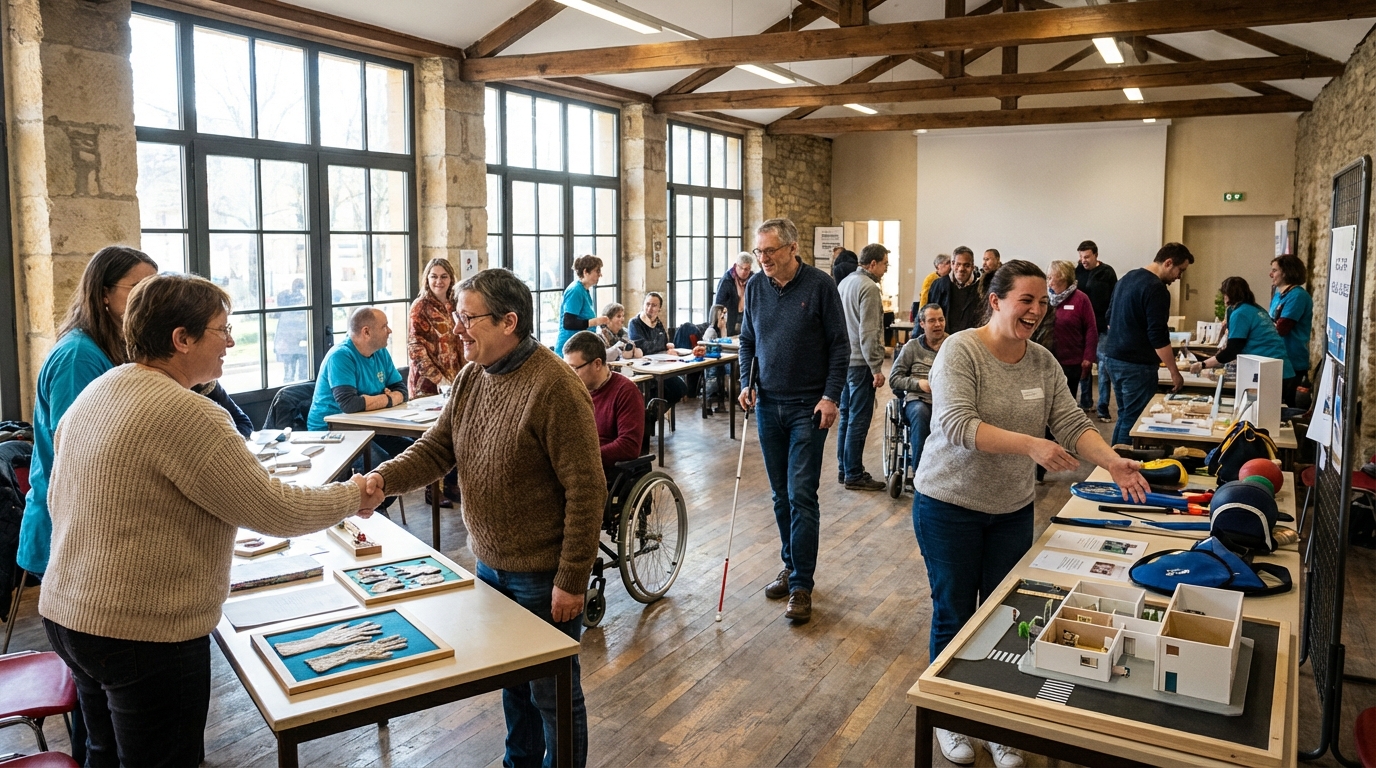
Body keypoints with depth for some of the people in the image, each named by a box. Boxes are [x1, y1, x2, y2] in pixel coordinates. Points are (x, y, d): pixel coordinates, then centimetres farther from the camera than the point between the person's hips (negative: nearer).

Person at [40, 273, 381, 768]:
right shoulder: (184, 413, -24)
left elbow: (58, 499, 16)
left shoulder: (92, 394, 5)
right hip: (145, 634, -9)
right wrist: (353, 497, -5)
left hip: (65, 614, 9)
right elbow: (276, 512, -20)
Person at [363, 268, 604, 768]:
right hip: (490, 563, 8)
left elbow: (585, 490, -22)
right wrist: (382, 478, -16)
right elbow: (434, 449, 4)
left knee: (551, 694, 9)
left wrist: (571, 581, -20)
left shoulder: (554, 387, -23)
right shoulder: (470, 378, 3)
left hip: (542, 576, -8)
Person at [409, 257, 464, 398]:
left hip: (453, 380, 5)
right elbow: (415, 347, -12)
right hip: (428, 382, -5)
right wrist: (439, 379, -18)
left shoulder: (453, 305, 9)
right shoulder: (420, 306, -6)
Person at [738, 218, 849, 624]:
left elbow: (839, 346, -6)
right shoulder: (755, 287, 5)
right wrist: (747, 383, 1)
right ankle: (791, 565, 29)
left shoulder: (819, 285, -8)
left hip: (808, 407, -5)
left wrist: (830, 397, -11)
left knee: (801, 495, -6)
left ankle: (802, 585, 1)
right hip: (768, 404, 5)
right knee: (780, 495, 13)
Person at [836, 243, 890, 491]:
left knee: (846, 416, 15)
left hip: (844, 360, 9)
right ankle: (854, 475, 2)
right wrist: (876, 368, -17)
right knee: (858, 420, -3)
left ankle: (844, 469, 22)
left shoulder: (845, 282, 13)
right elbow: (868, 333, -20)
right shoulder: (869, 288, -15)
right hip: (860, 362, -9)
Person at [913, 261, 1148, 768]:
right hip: (950, 505, -5)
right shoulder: (960, 351, -17)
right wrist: (1030, 445, -37)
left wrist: (1112, 462, -20)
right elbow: (957, 425, -28)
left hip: (1013, 510, 5)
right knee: (954, 616, 8)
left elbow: (1072, 423, -2)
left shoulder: (1044, 362, 2)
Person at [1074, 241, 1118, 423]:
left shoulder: (1107, 273, -4)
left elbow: (1115, 299, -4)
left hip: (1102, 327, -3)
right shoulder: (1077, 271, 3)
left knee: (1104, 367, -2)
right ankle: (1085, 402, 25)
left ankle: (1103, 409, 2)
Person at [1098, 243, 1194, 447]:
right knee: (1134, 420, -2)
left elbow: (1110, 318, 21)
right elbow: (1159, 337, -20)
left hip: (1111, 356, 9)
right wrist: (1175, 373, -15)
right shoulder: (1156, 289, -17)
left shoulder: (1127, 278, 12)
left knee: (1124, 416, 17)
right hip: (1136, 364, -9)